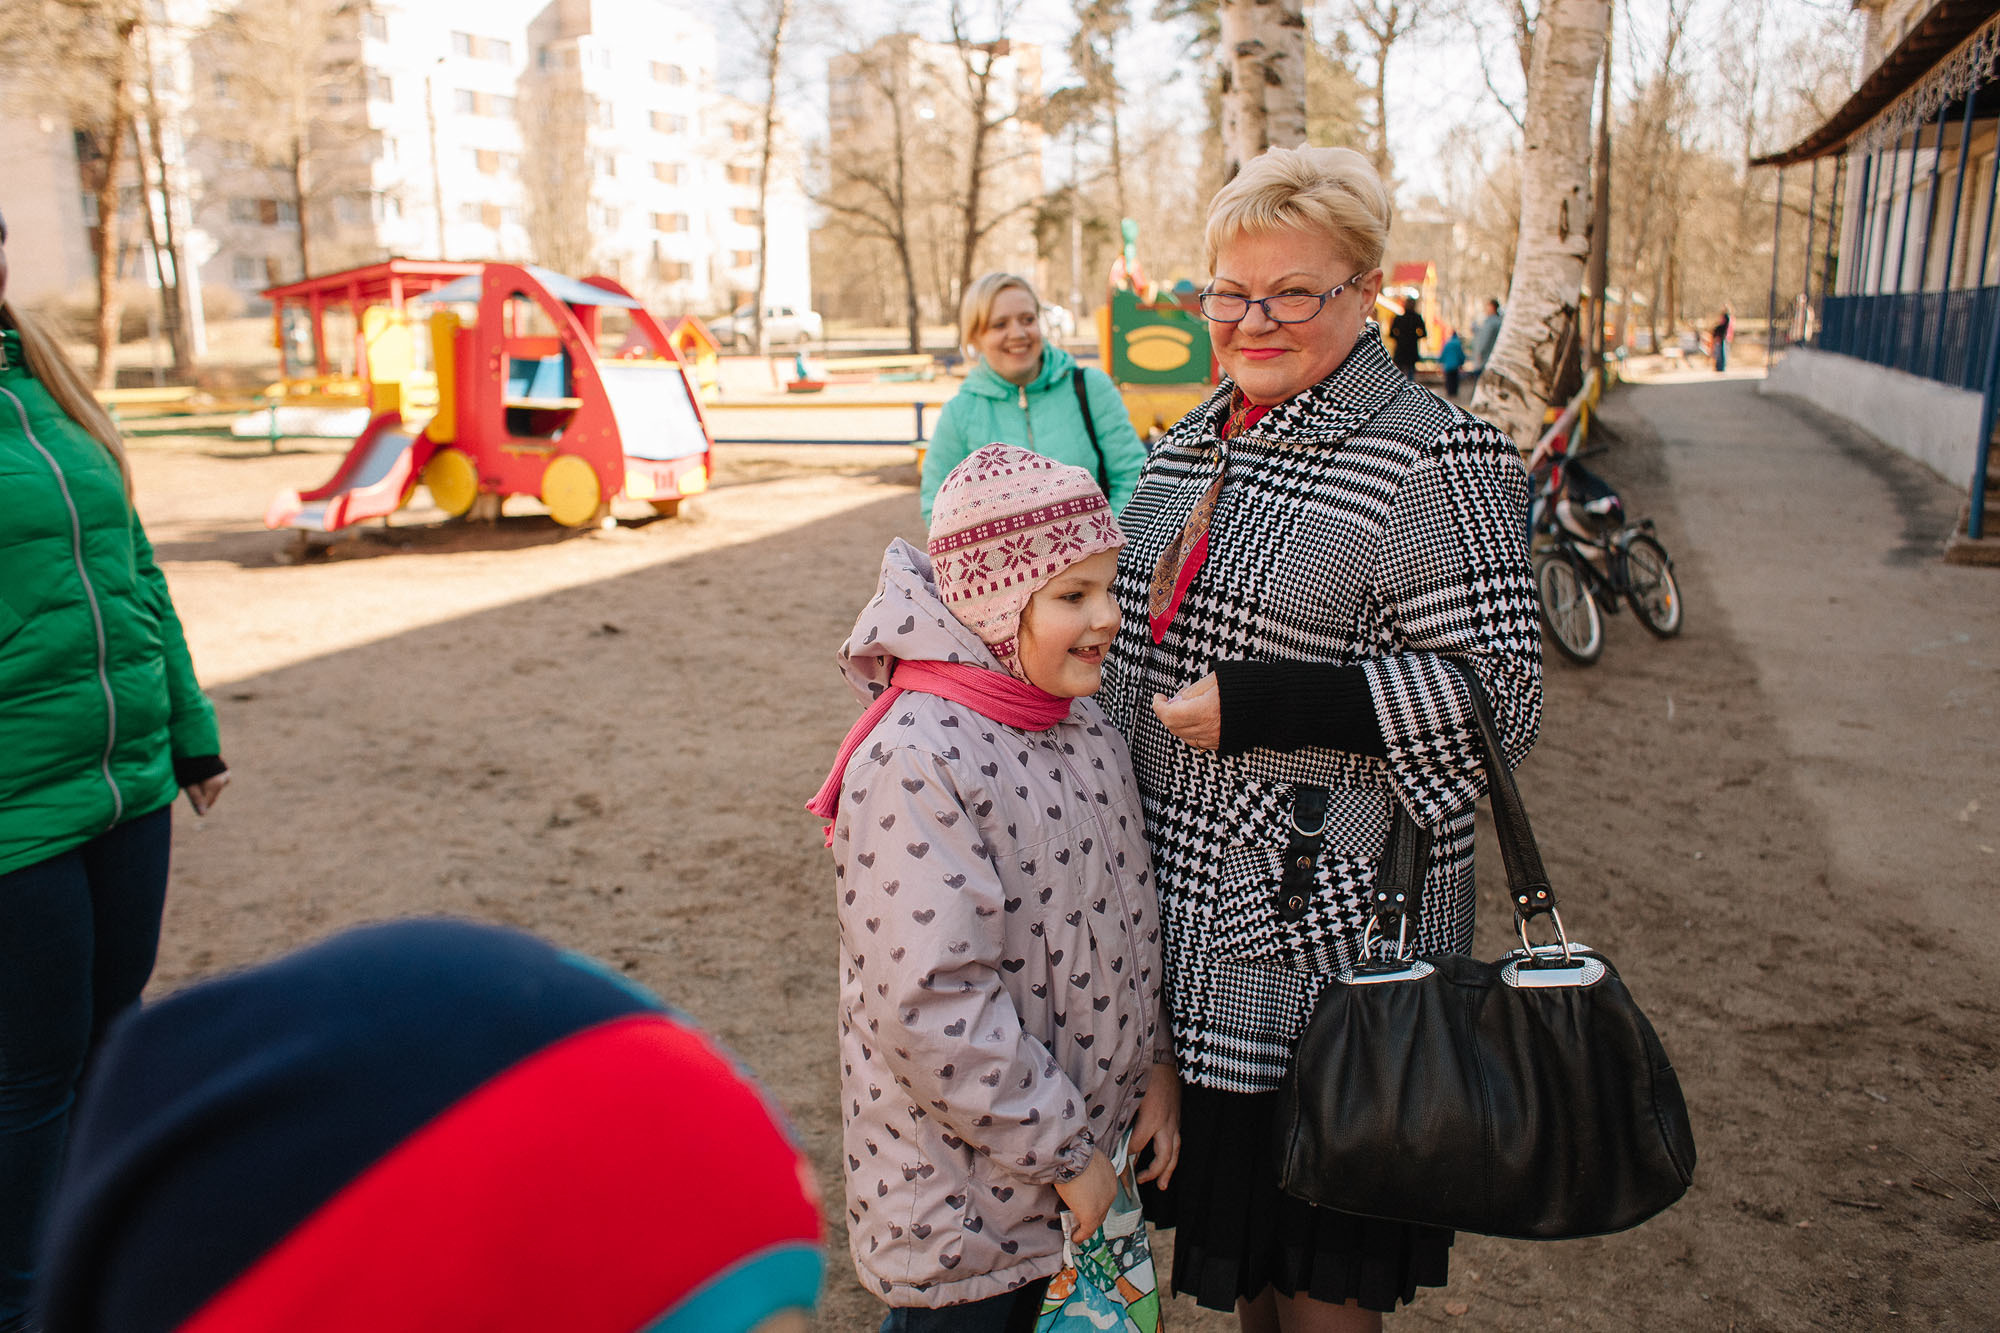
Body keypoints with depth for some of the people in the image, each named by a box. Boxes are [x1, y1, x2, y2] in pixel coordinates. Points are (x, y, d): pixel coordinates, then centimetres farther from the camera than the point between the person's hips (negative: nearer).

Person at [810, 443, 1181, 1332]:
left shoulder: (1082, 722, 0)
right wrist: (1062, 1151, -18)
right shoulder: (914, 764, -27)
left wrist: (1154, 1064, 7)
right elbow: (933, 1004, -27)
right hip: (960, 1181, -7)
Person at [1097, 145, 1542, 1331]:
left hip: (1326, 922, -7)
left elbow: (1500, 693, -18)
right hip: (1191, 916, 7)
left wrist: (1262, 708, -23)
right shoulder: (1193, 445, 10)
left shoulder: (1429, 457, -14)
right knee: (1236, 1210, 24)